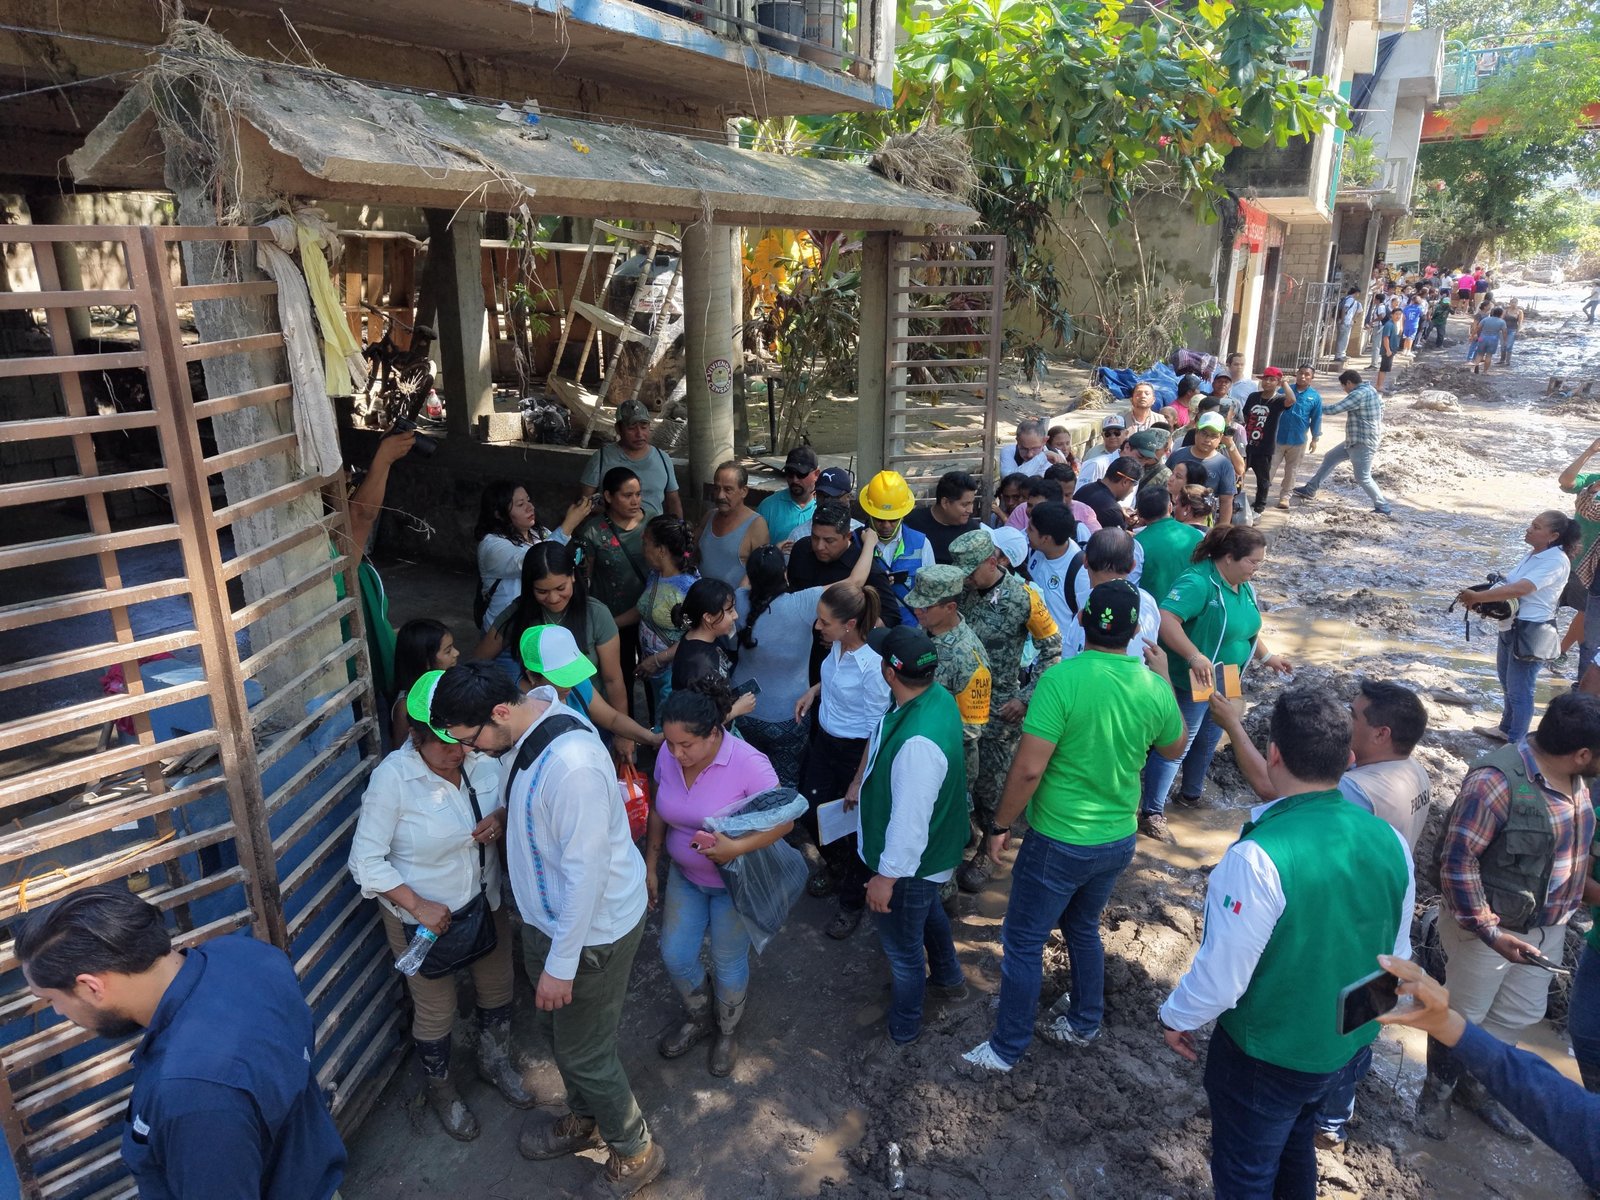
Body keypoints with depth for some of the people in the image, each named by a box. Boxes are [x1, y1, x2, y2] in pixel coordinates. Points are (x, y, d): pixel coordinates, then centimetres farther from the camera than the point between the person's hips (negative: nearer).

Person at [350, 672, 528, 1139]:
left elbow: (508, 801, 3)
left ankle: (494, 1061, 53)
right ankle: (440, 1091, 46)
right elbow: (367, 861, -19)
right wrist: (419, 907, -24)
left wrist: (502, 818, -21)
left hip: (485, 901, 4)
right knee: (436, 1012, 17)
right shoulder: (393, 777, -25)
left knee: (497, 988, 23)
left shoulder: (481, 758, -15)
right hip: (423, 916, -4)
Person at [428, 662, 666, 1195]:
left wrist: (560, 964, -22)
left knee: (584, 1053, 11)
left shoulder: (571, 764, -36)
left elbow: (586, 872, -29)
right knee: (556, 1030, 27)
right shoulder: (528, 720, -7)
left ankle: (636, 1152, 36)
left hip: (593, 930, -9)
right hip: (548, 916, 9)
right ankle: (584, 1120, 53)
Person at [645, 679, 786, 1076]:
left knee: (728, 963, 13)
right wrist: (650, 865, 7)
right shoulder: (668, 756, -15)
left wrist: (736, 847, -35)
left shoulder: (748, 764, -30)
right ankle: (700, 1018, 43)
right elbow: (658, 811, 2)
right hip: (684, 876, 5)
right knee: (675, 956, 13)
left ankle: (728, 1031, 43)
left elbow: (784, 820, -22)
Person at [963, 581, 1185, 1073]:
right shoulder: (1153, 687, -8)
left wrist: (1000, 825, -10)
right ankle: (1084, 1023, 45)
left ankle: (1007, 1048, 25)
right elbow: (1174, 748, 13)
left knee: (1023, 942, 11)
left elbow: (1029, 768, -25)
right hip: (1119, 842, 6)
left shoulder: (1062, 678, -24)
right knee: (1083, 928, 28)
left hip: (1058, 842, -5)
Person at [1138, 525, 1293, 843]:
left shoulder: (1243, 586, 6)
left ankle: (1191, 795, 42)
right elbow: (1166, 619, -36)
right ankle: (1151, 815, 4)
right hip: (1193, 684, -9)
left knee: (1208, 742, 22)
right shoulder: (1198, 583, -24)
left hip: (1225, 683, 9)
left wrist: (1266, 656, 16)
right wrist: (1195, 656, -42)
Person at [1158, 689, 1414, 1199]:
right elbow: (1397, 955, 2)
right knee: (1295, 1141, 32)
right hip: (1350, 1044, 6)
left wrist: (1176, 1018, -5)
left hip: (1266, 1056, -6)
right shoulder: (1390, 842, -13)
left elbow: (1221, 975, -25)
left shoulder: (1258, 857, -34)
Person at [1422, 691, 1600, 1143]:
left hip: (1547, 926, 8)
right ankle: (1437, 1089, 36)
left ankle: (1475, 1085, 44)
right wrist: (1490, 932, -28)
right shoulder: (1497, 780, -29)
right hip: (1489, 924, -8)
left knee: (1519, 1015, 22)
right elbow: (1457, 859, -27)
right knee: (1463, 1015, 12)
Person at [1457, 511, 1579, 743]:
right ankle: (1506, 729, 42)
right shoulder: (1533, 553, 7)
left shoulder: (1556, 561, -21)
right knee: (1507, 683, 24)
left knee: (1519, 690, 2)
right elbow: (1509, 584, 11)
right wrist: (1480, 598, -6)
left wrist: (1477, 597, -27)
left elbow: (1519, 589, -31)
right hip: (1511, 626, 9)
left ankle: (1516, 744, 15)